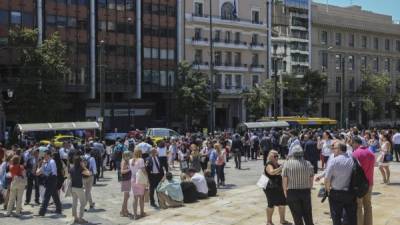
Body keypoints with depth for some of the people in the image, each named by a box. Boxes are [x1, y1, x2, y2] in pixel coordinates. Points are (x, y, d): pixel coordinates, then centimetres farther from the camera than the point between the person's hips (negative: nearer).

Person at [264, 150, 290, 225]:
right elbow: (272, 172, -35)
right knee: (271, 205, 2)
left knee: (282, 204, 12)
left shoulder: (278, 165, 11)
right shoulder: (269, 165, -14)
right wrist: (281, 168, -42)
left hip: (279, 188, 8)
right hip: (271, 188, -8)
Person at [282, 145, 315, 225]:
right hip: (306, 192, 3)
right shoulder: (308, 164, 1)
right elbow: (311, 179, 4)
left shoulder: (287, 164, -8)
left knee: (297, 216, 5)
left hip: (292, 192, -3)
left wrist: (285, 191, 3)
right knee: (308, 216, 16)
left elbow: (284, 180, -9)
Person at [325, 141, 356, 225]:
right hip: (351, 193, 4)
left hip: (336, 193, -3)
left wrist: (328, 189, 4)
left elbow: (327, 179, -14)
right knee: (351, 218, 13)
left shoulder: (334, 161, -14)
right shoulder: (352, 160, -3)